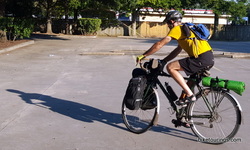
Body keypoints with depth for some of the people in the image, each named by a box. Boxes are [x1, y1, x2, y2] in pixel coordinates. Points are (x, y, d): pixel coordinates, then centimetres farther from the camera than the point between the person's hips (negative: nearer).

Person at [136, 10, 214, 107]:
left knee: (170, 67, -8)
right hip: (210, 58, 10)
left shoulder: (177, 29, 0)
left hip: (201, 59, -10)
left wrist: (143, 56, 3)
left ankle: (190, 95, -9)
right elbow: (177, 51, 32)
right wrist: (162, 61, 30)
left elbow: (160, 44, -4)